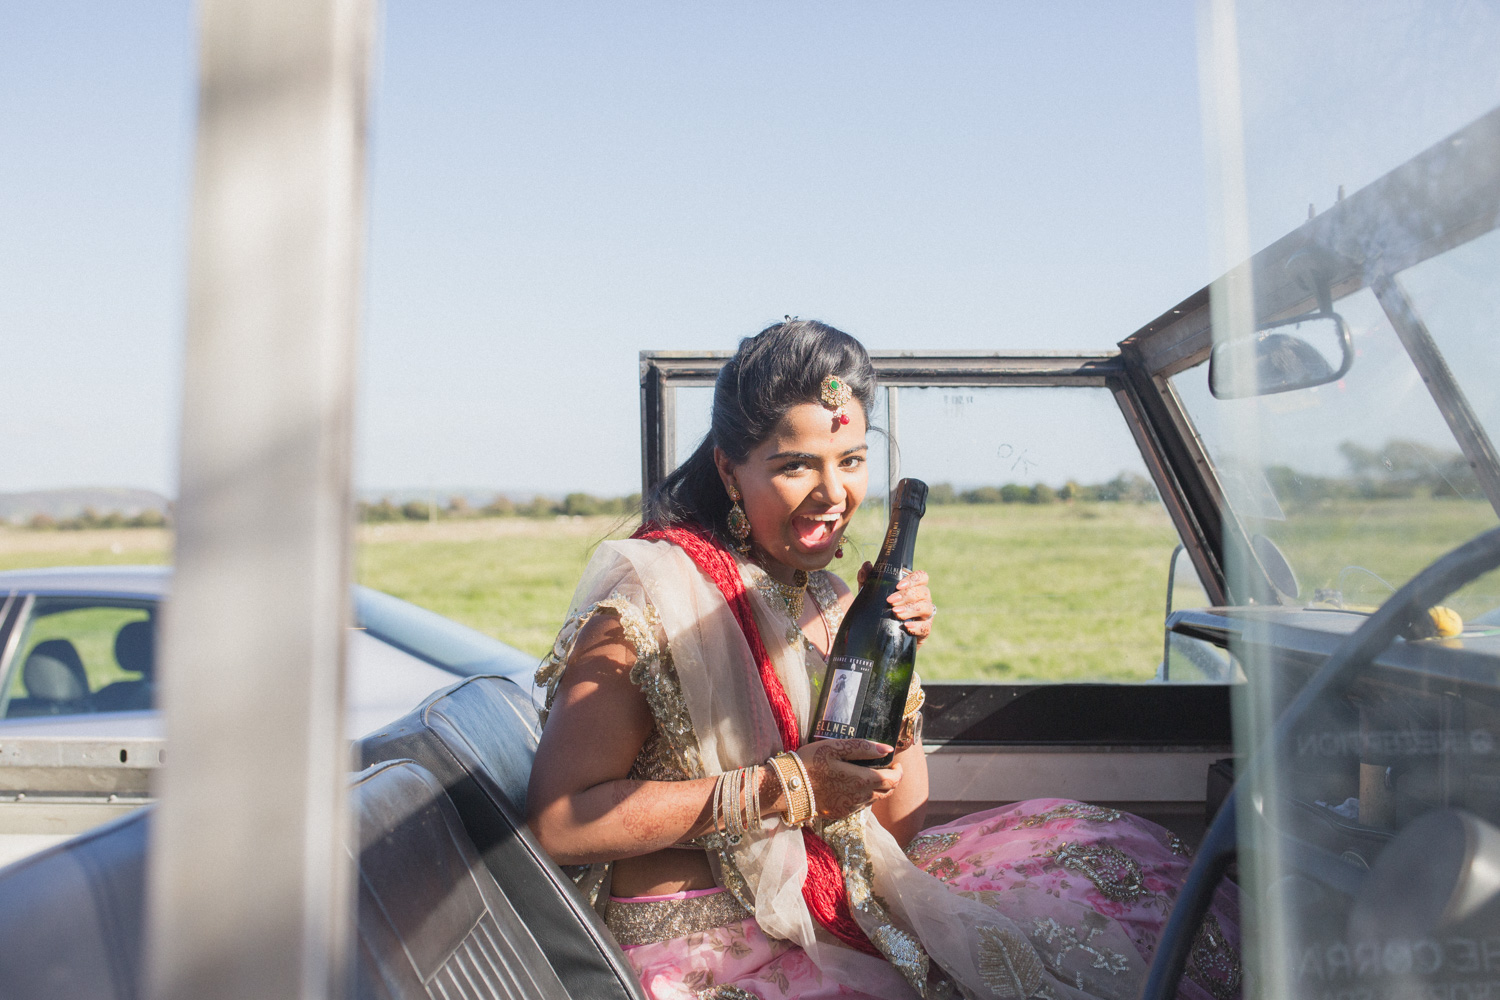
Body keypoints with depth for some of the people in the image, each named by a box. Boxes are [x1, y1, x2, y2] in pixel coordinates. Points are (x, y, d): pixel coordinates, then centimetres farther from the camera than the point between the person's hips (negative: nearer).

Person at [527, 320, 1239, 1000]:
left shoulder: (832, 602, 7)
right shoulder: (652, 588, -14)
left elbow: (895, 829, 7)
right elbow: (557, 822, -20)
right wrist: (781, 789, -22)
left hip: (842, 906, 7)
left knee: (1115, 852, 1)